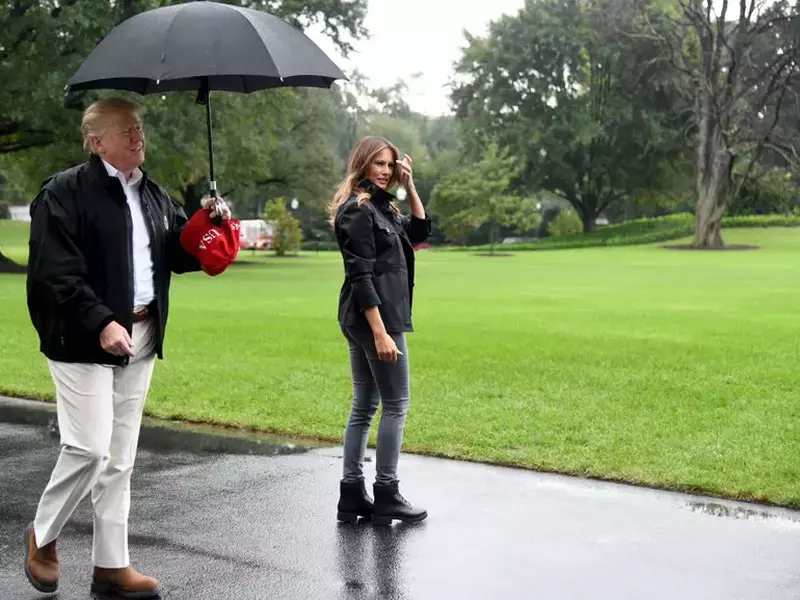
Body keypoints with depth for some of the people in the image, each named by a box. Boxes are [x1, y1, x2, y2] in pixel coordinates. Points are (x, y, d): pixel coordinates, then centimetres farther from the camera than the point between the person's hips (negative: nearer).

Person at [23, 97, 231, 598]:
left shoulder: (155, 196, 14)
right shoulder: (64, 193, -9)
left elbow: (182, 255, 16)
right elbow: (54, 271, -18)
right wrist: (101, 323, -26)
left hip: (140, 338, 7)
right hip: (85, 339, -7)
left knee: (120, 458, 10)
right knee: (90, 448, -10)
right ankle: (43, 536, 16)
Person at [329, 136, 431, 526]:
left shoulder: (380, 207, 15)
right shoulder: (357, 210, -13)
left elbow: (419, 232, 23)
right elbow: (360, 276, -19)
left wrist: (409, 187, 12)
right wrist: (380, 332, -23)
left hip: (361, 319, 10)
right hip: (373, 317, -10)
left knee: (364, 406, 11)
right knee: (396, 405, -3)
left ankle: (352, 496, 15)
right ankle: (386, 497, 4)